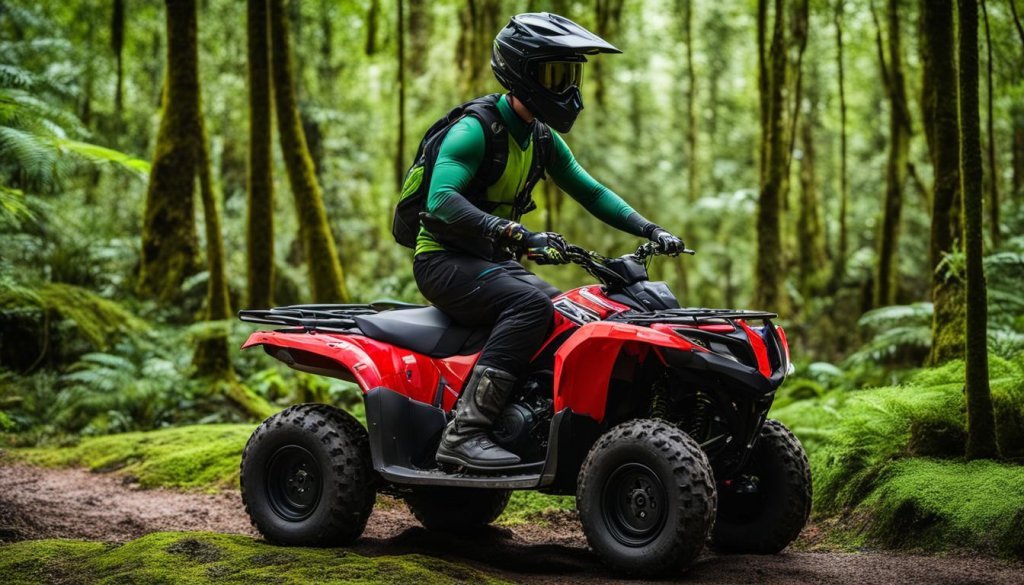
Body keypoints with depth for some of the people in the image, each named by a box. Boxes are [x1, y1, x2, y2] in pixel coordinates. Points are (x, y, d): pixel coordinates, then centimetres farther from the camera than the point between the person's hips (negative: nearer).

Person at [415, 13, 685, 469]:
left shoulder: (542, 139, 9)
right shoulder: (474, 131, -19)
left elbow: (589, 192, 16)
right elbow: (441, 202, -33)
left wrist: (650, 230, 2)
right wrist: (518, 235, -44)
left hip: (492, 260, 9)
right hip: (443, 260, -9)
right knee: (531, 303, -32)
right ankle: (463, 433, -37)